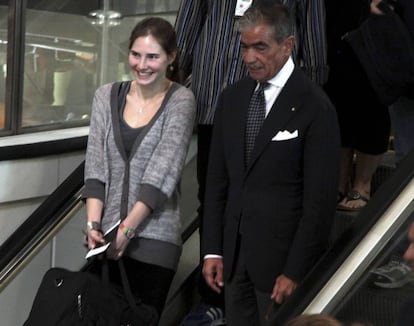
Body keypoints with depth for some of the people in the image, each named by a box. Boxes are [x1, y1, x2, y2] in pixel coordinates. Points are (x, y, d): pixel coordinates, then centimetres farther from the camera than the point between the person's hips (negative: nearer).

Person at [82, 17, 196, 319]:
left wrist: (127, 229, -16)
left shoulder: (181, 101, -4)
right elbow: (95, 165, 3)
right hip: (106, 237, 3)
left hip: (154, 238, -3)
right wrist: (94, 223, -9)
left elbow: (163, 169, -11)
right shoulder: (107, 96, 7)